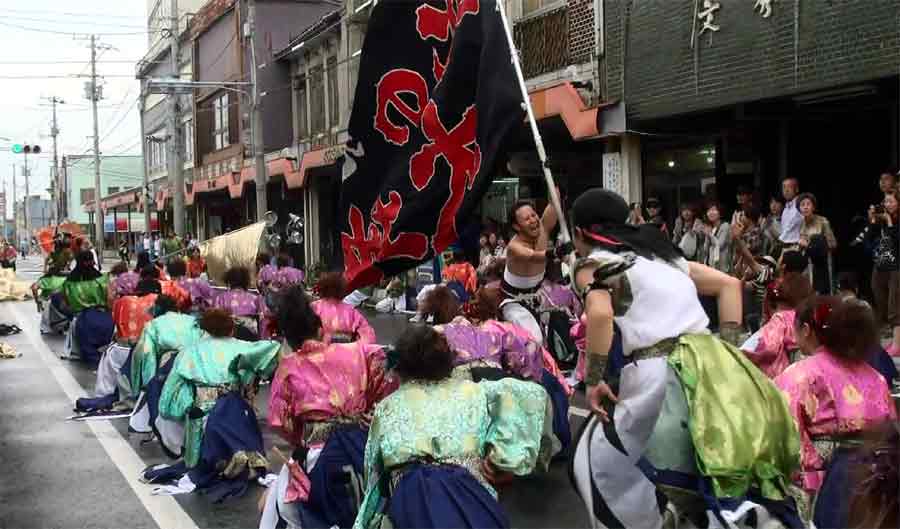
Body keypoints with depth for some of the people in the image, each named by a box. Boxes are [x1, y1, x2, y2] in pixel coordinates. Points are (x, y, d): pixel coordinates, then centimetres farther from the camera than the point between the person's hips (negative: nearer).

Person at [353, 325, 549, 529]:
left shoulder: (386, 407, 23)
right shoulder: (472, 392, 21)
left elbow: (373, 470, 25)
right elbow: (532, 393, 9)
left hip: (409, 495, 1)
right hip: (463, 490, -1)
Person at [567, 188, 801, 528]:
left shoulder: (592, 264, 4)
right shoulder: (659, 252, 24)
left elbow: (600, 314, -17)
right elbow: (729, 284, 24)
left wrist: (593, 379, -9)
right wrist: (727, 348, 20)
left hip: (660, 374, -7)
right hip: (710, 368, 7)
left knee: (597, 461, 13)